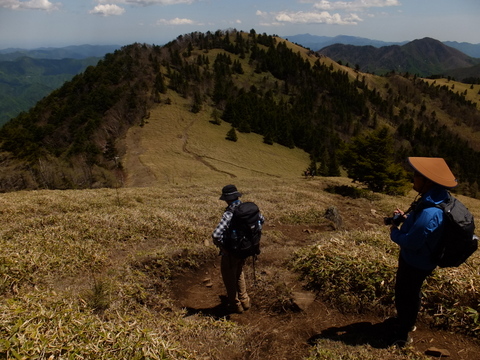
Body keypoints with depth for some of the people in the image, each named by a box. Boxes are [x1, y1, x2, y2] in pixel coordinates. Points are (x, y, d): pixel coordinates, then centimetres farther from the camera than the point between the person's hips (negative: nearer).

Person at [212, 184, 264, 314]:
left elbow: (216, 235, -39)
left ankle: (235, 305, 30)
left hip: (230, 251, -7)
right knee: (239, 274, 28)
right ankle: (244, 301, 40)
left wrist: (222, 246, -20)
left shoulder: (229, 214, -29)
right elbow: (261, 219, 9)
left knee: (229, 278, 15)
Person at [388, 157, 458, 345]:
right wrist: (406, 218, -4)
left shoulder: (429, 213, -38)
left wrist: (394, 232, -14)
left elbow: (411, 242, -31)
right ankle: (408, 322, 51)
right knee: (411, 292, 29)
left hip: (415, 262, -9)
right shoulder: (437, 199, -6)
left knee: (404, 295, 12)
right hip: (420, 259, 9)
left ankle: (402, 334, 32)